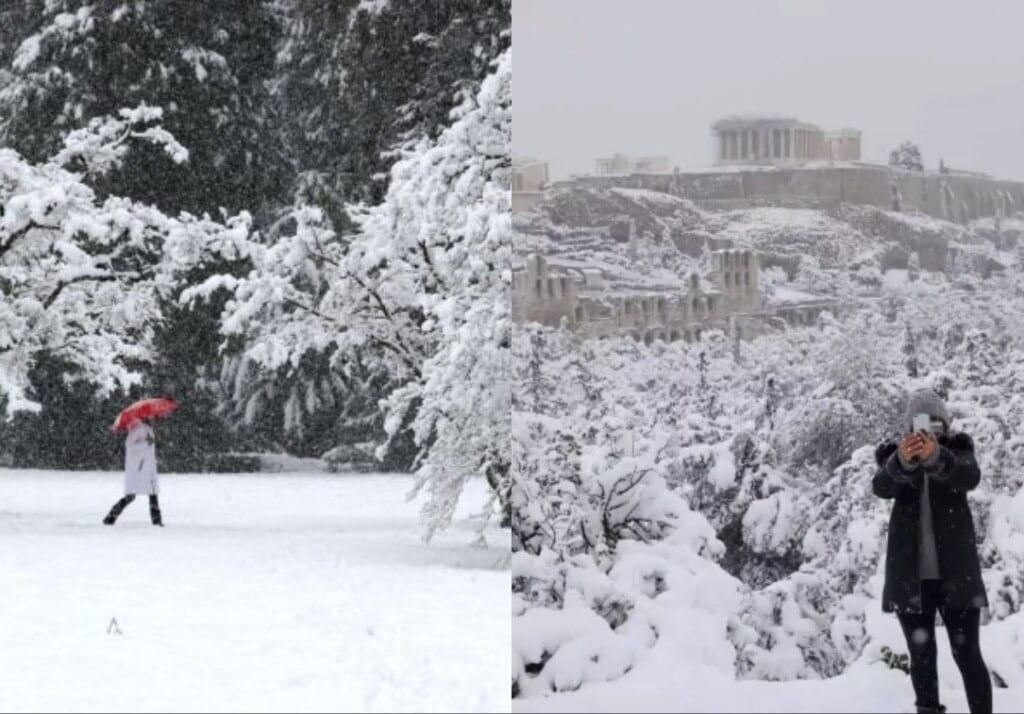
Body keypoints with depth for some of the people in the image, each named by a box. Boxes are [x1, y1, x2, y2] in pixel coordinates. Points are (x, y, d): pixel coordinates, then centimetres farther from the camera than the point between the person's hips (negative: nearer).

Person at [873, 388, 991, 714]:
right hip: (909, 574, 1)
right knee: (922, 657, 5)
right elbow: (881, 487, -19)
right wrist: (902, 460, -42)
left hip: (955, 572, -1)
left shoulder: (957, 449, 2)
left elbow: (970, 477, -21)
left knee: (967, 654, -6)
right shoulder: (895, 457, 3)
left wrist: (936, 456, -43)